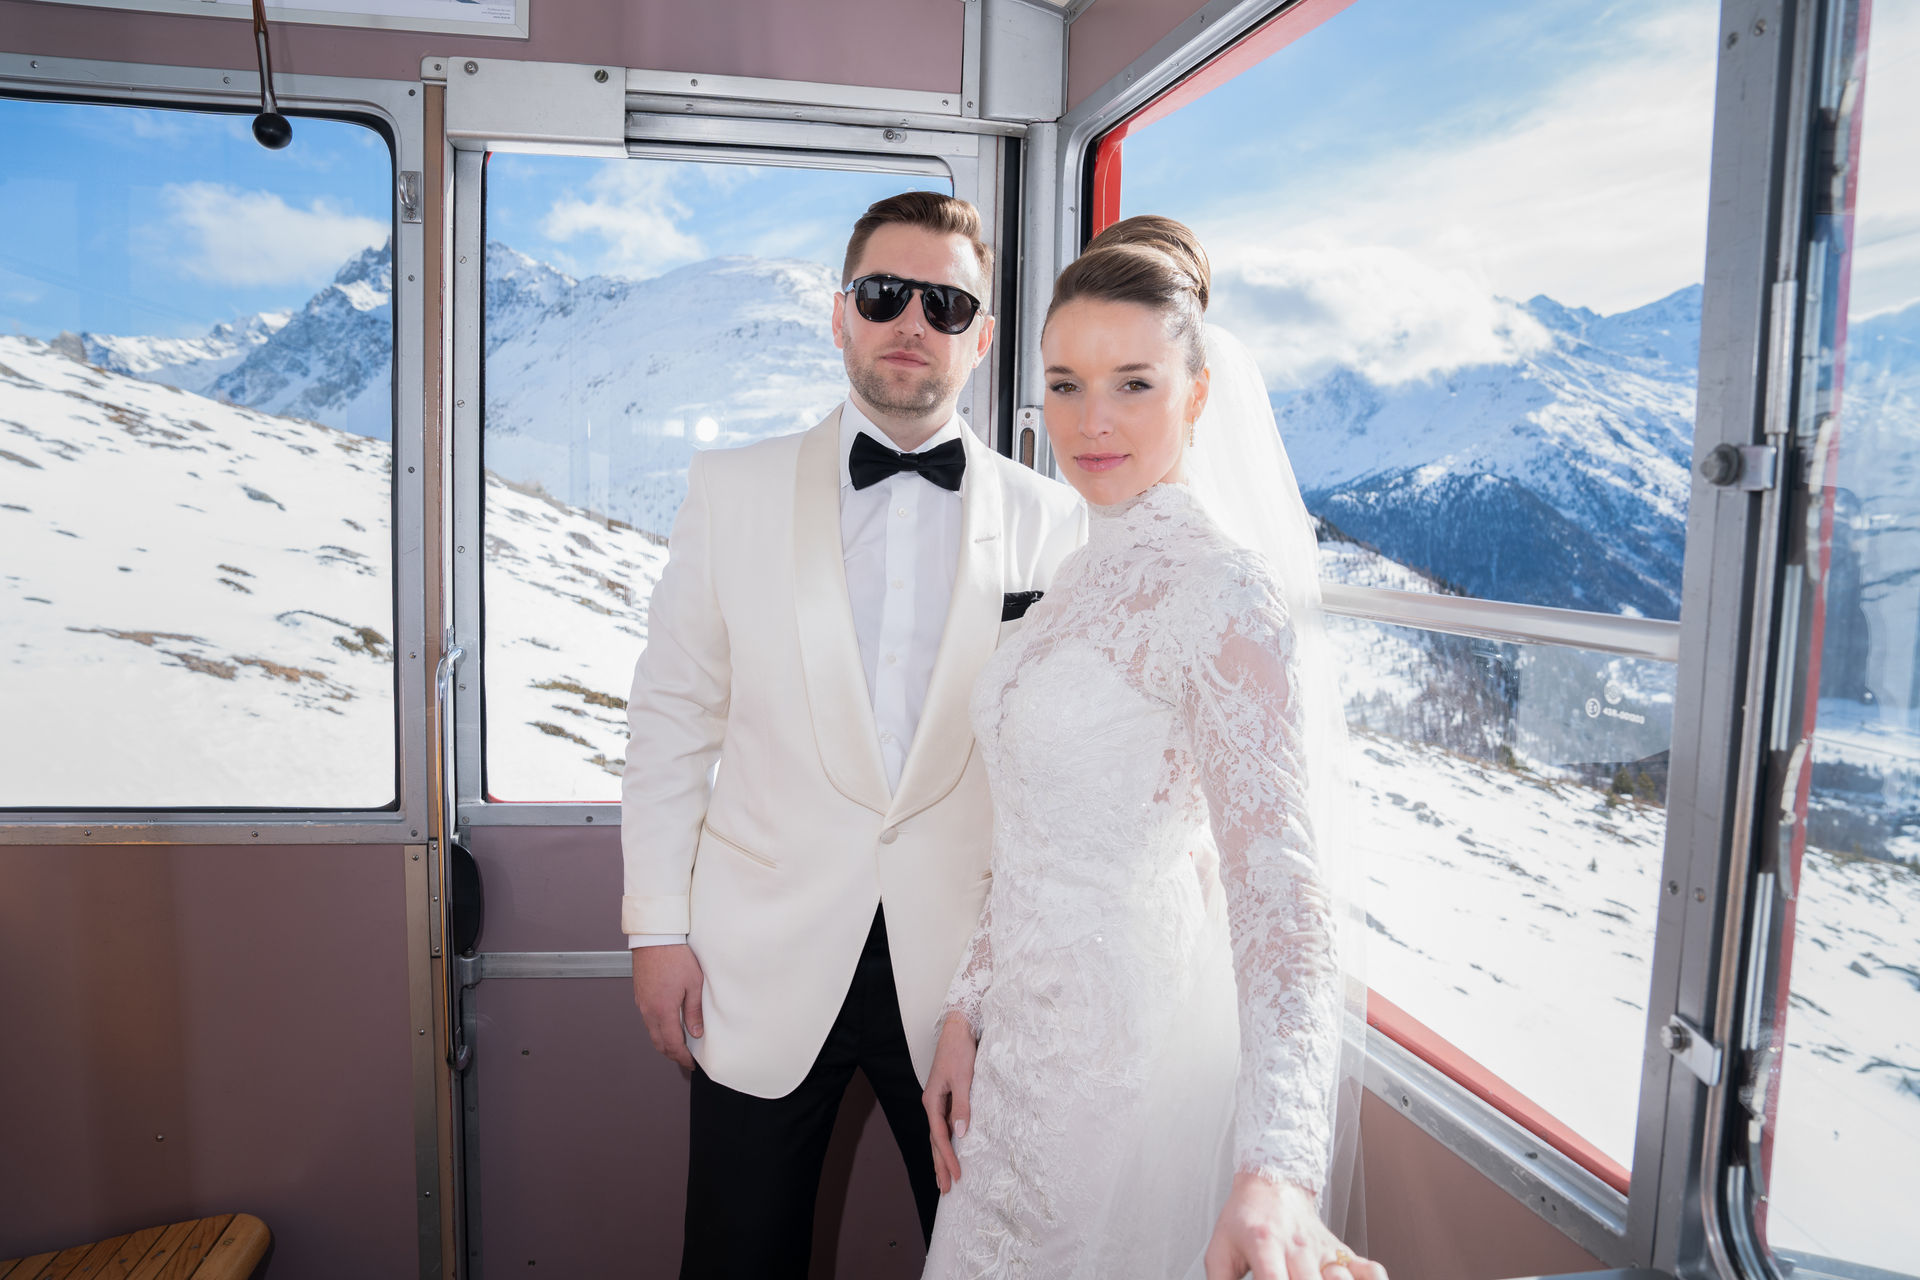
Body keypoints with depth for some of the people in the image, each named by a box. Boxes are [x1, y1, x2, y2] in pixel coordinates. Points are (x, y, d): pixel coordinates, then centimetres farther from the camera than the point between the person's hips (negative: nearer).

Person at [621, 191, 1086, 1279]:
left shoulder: (1053, 520, 0)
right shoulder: (732, 490, 1)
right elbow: (674, 717, 2)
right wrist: (657, 925, 0)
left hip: (968, 968, 0)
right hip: (764, 965, 1)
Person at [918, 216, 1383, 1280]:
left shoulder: (1226, 592, -20)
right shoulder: (1090, 574, 6)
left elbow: (1278, 884, -28)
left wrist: (1276, 1171, -37)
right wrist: (969, 1010, 6)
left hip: (1136, 1064, -8)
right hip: (1034, 1052, 8)